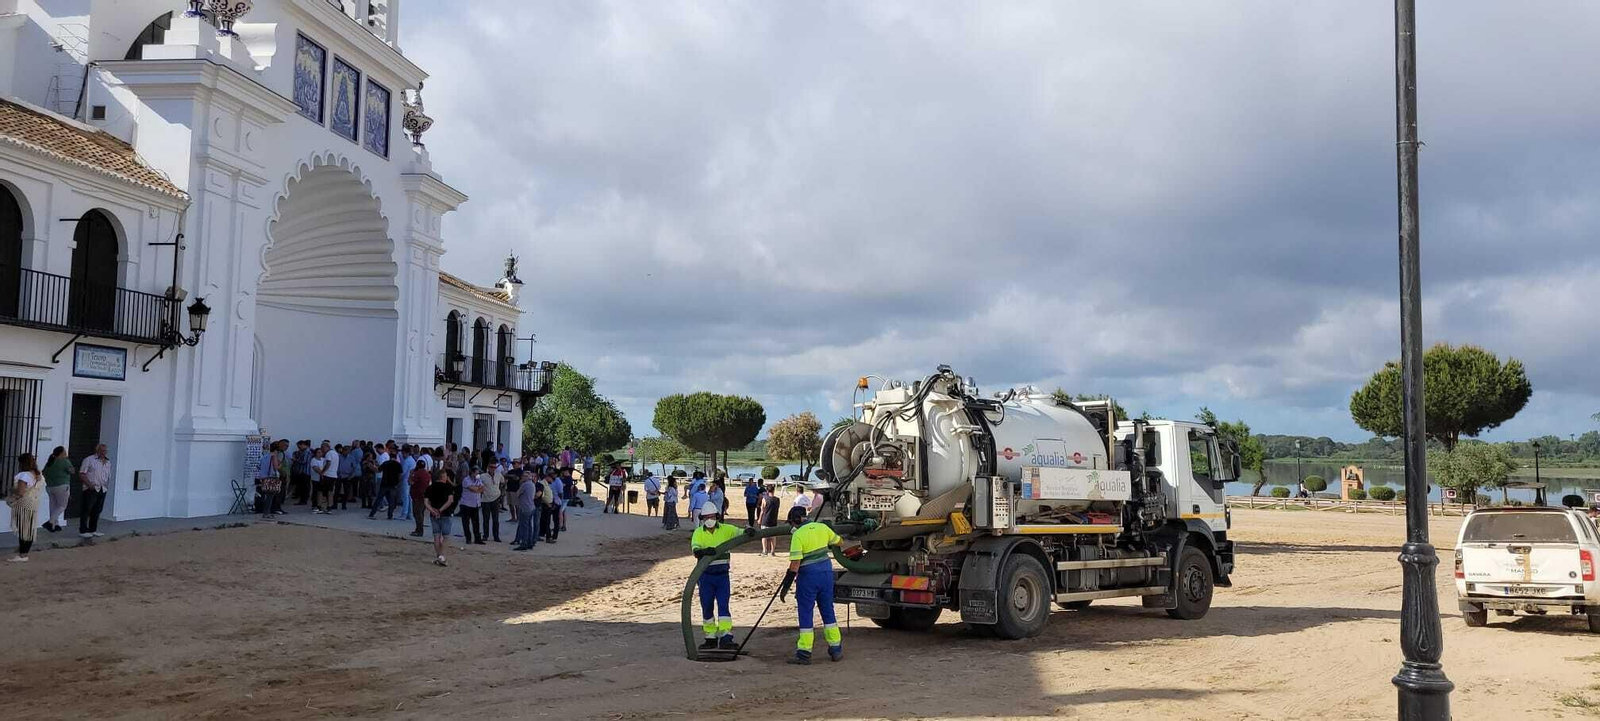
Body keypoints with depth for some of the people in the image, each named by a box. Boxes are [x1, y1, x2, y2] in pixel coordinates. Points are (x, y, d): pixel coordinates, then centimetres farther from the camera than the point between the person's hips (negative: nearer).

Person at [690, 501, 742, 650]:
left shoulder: (725, 530, 1)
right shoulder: (698, 533, -3)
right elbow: (695, 549, -19)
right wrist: (704, 551, -41)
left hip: (722, 574, 0)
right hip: (706, 575, 0)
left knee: (723, 605, -7)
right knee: (706, 607, 7)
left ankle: (725, 638, -11)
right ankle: (711, 638, 19)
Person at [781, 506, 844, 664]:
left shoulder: (798, 535, -13)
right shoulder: (822, 527, 3)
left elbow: (795, 565, -18)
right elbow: (840, 542, 19)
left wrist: (785, 586, -12)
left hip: (808, 576, -5)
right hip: (826, 573, 5)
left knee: (805, 614, 3)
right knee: (828, 611, 16)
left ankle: (804, 654, 3)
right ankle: (836, 649, 22)